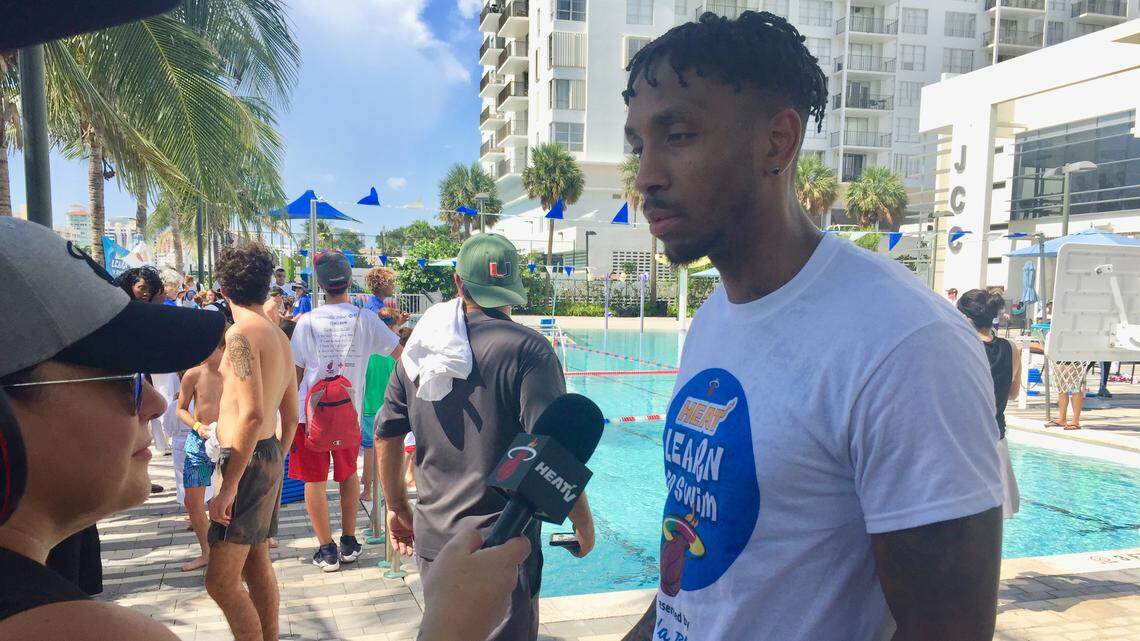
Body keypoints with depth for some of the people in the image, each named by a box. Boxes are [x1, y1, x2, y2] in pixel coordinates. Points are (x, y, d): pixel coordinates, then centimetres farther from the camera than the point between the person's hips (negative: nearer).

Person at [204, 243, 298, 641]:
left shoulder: (241, 333, -16)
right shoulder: (279, 336, 12)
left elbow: (252, 414, -24)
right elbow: (290, 417, 16)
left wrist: (228, 486, -22)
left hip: (246, 458, -9)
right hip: (270, 455, 10)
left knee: (220, 579, -4)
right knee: (256, 563, 21)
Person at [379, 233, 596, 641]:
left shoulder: (418, 348, 3)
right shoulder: (527, 351, -15)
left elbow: (386, 436, 8)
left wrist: (397, 508, 20)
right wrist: (583, 522, -6)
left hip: (433, 541, 6)